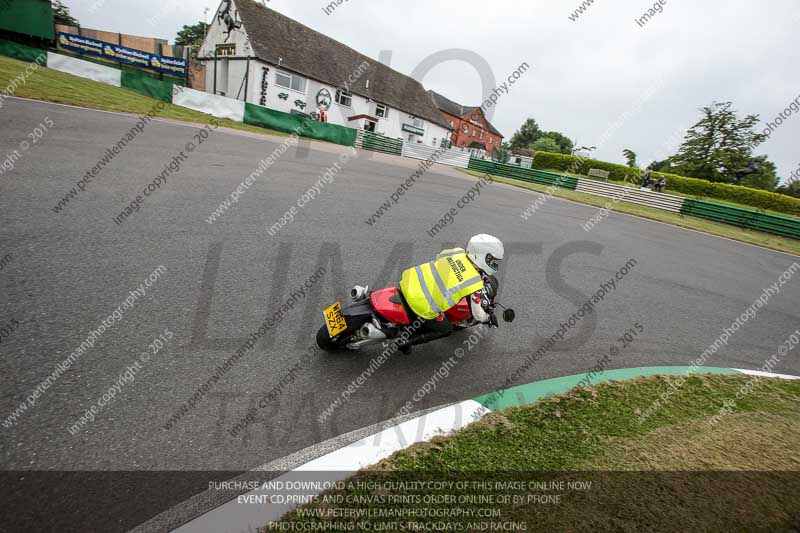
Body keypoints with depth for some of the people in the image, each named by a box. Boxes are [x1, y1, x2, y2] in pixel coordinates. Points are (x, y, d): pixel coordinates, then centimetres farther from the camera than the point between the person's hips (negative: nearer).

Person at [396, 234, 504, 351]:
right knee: (446, 330, 20)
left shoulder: (458, 251, -1)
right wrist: (489, 318, 18)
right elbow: (477, 314, -5)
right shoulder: (476, 284, -16)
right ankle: (407, 341, 13)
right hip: (422, 307, -6)